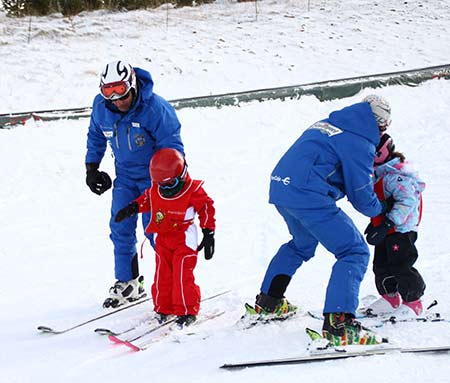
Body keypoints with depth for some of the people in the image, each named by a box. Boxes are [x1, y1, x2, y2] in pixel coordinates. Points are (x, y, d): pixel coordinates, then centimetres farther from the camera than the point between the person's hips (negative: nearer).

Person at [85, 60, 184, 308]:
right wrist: (91, 168, 11)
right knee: (120, 228, 2)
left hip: (155, 174, -5)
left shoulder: (154, 108, -26)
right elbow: (96, 136, 11)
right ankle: (127, 283, 15)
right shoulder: (101, 106, -10)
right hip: (125, 174, 5)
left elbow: (171, 145, -18)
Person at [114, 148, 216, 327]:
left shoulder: (193, 191, -15)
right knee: (162, 275, 4)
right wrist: (132, 208, 5)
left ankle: (187, 311, 0)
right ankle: (163, 309, 17)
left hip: (184, 240, -5)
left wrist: (208, 234, -3)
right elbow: (146, 200, 20)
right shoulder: (155, 191, -2)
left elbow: (207, 209, -3)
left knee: (182, 275, -10)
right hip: (162, 239, 5)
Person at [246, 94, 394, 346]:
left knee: (302, 243, 35)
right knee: (355, 252, -6)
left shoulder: (326, 124, 19)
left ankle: (268, 302, 42)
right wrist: (380, 209, 19)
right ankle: (339, 324, -20)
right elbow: (361, 196, -3)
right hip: (308, 197, -9)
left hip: (280, 186, 9)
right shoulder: (359, 143, -6)